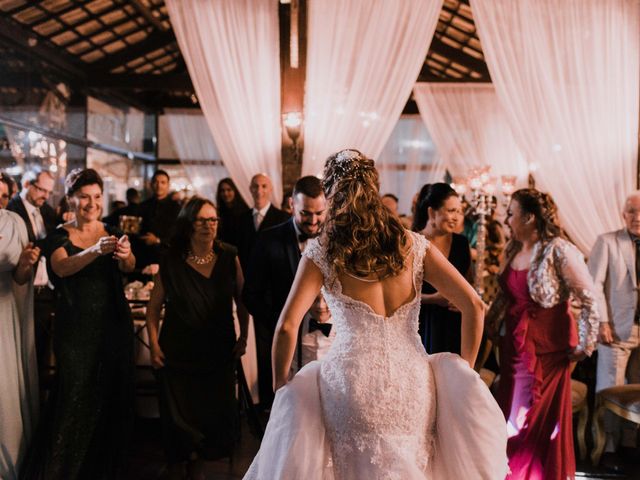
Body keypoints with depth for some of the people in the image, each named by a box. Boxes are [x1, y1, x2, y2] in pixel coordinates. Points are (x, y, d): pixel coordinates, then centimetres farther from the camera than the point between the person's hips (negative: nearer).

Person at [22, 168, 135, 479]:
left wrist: (125, 255, -35)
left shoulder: (113, 233, 7)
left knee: (112, 399, 7)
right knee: (74, 400, -7)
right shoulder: (59, 236, 0)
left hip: (114, 325, 3)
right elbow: (62, 268, -21)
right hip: (76, 328, -2)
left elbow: (129, 267, -11)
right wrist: (95, 251, -40)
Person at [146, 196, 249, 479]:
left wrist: (243, 337, 3)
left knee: (217, 414, 8)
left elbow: (241, 299, 4)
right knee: (179, 417, 9)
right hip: (178, 354, -1)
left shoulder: (229, 257, -4)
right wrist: (154, 345, -5)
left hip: (220, 352, 2)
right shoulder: (172, 262, -7)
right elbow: (154, 306, 0)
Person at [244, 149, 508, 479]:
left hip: (353, 384, -3)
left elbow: (286, 327, -9)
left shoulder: (322, 250, -2)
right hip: (413, 382, 4)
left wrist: (281, 385, 6)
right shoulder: (413, 244, 5)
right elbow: (473, 305, 3)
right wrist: (465, 370, 13)